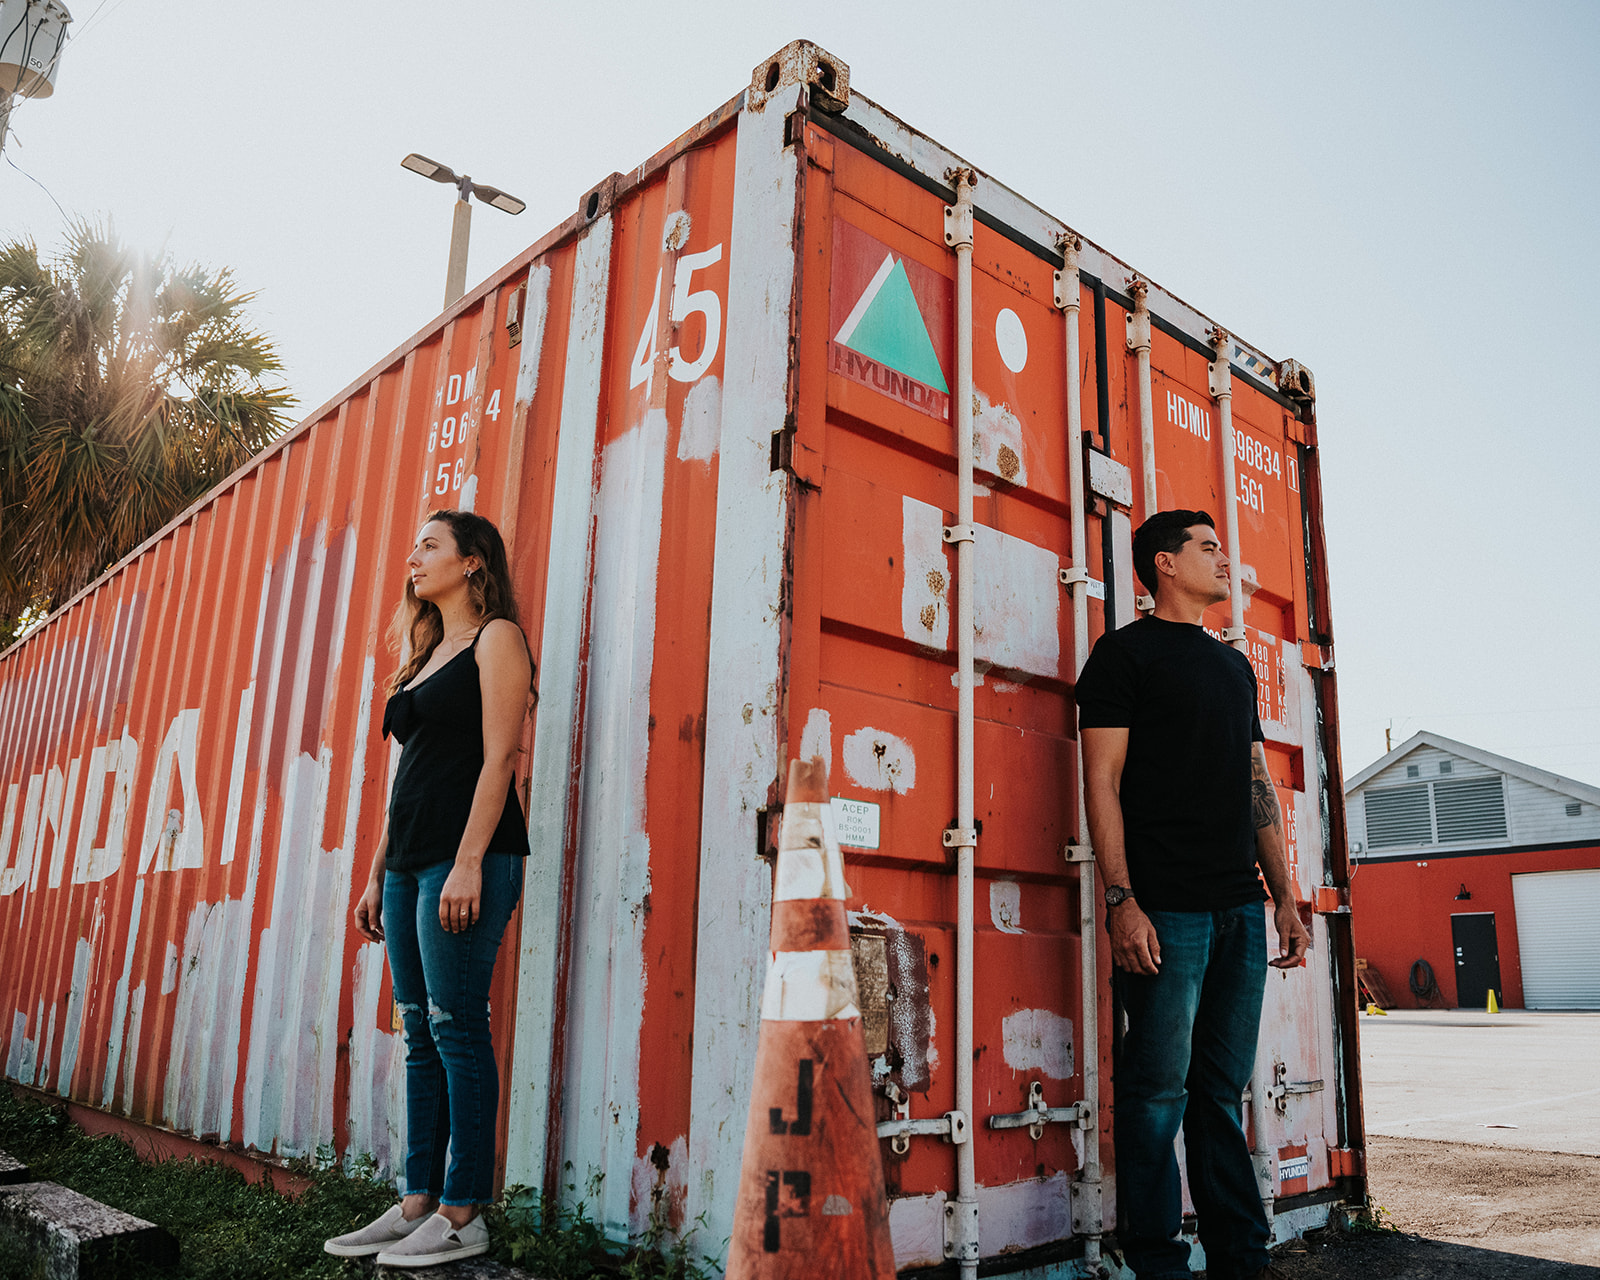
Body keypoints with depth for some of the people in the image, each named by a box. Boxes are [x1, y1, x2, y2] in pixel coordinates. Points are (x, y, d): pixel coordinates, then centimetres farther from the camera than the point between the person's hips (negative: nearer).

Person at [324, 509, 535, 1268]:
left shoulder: (495, 637, -2)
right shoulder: (427, 655, 23)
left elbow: (498, 756, -12)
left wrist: (468, 863, -20)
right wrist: (378, 872, 17)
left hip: (465, 854, -8)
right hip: (410, 858, 8)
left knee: (455, 1026, -7)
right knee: (421, 1031, 9)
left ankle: (462, 1214, 0)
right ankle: (418, 1202, 15)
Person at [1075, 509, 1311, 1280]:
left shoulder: (1234, 665, 22)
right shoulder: (1125, 652, 1)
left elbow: (1260, 788, 21)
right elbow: (1103, 781, -7)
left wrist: (1284, 896, 14)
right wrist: (1121, 899, -15)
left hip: (1240, 909, 6)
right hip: (1165, 907, -6)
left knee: (1224, 1088, 11)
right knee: (1159, 1088, -3)